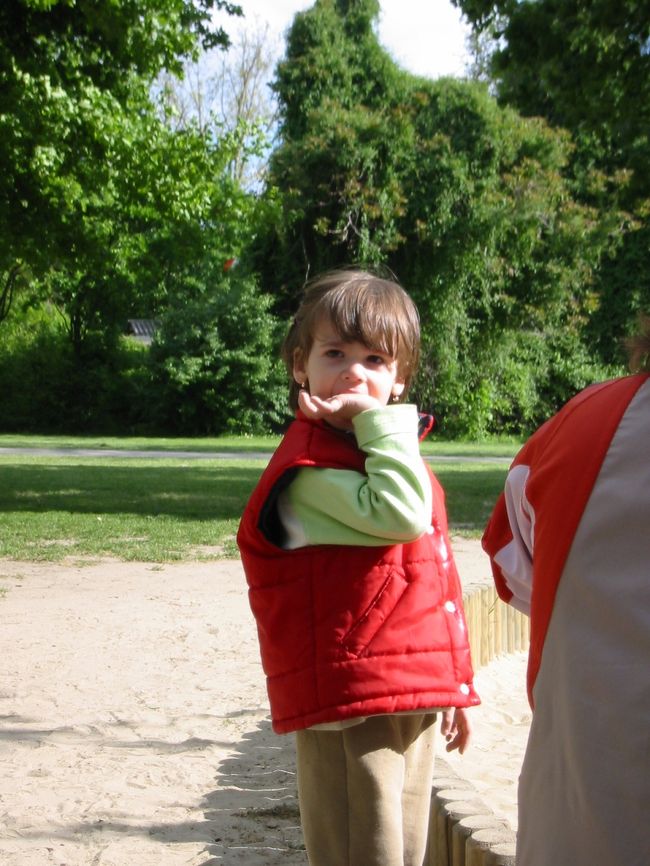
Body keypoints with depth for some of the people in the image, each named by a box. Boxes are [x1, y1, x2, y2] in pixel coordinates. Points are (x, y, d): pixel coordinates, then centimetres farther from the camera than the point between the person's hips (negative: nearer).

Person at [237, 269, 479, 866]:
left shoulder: (388, 451, 16)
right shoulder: (312, 465, -13)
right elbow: (398, 516, -28)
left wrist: (454, 683, 22)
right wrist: (380, 420, -21)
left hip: (415, 702, 9)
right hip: (351, 705, -9)